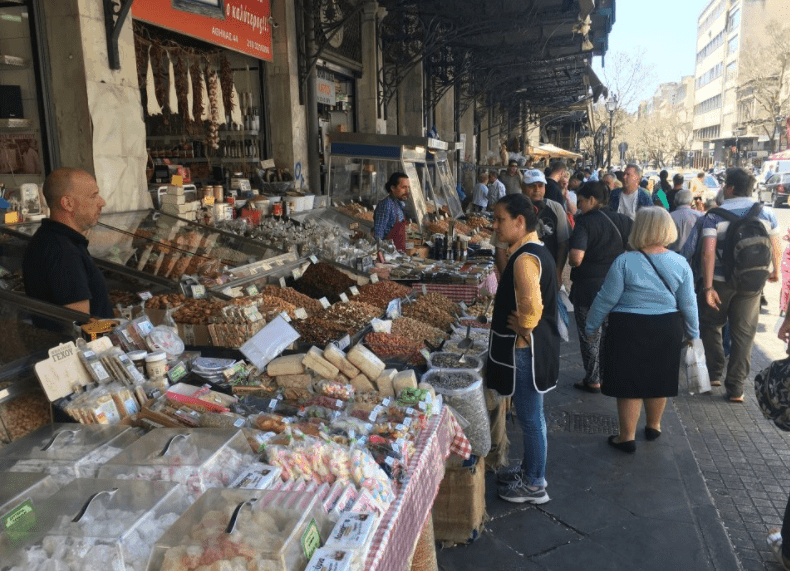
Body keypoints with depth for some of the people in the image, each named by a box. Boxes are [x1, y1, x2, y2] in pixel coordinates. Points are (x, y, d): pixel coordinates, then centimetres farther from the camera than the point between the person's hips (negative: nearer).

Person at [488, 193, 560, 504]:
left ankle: (535, 485, 21)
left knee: (531, 417, 5)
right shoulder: (536, 251, 9)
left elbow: (532, 307, -36)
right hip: (532, 349, 10)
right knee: (531, 415, 22)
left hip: (525, 351, -10)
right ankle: (529, 467, 40)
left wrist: (523, 330, -19)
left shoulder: (525, 259, -23)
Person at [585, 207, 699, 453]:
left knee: (629, 382, 7)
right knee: (658, 380, 20)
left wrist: (590, 327, 2)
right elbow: (688, 304, 3)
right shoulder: (680, 263, -2)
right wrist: (693, 332, 17)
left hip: (629, 330, -4)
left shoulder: (624, 261, -13)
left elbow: (606, 299, -10)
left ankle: (627, 437, 16)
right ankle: (653, 426, 38)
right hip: (667, 330, 4)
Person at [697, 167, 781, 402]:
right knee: (743, 334, 8)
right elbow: (776, 250, 7)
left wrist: (708, 287, -19)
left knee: (711, 325, 19)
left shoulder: (714, 216, -10)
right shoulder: (767, 213, 0)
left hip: (720, 280, -2)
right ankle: (735, 389, 12)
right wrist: (775, 271, 25)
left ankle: (714, 374, 21)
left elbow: (708, 253, -19)